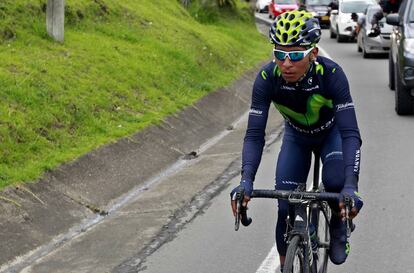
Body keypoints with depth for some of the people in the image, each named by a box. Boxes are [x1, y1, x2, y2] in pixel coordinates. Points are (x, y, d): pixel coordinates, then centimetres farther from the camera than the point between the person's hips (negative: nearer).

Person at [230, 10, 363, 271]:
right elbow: (255, 134, -33)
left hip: (331, 132, -2)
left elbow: (350, 133, -41)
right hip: (296, 136, 2)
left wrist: (351, 186, -55)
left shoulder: (331, 74, -37)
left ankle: (338, 224, 3)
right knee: (286, 206, -8)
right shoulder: (267, 78, -32)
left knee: (335, 182, -30)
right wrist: (246, 180, -50)